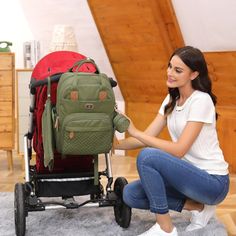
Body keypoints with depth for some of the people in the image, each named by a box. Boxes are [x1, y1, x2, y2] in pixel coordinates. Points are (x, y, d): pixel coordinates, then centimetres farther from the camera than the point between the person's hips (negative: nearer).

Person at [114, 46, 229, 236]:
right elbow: (148, 137, 3)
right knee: (130, 194, -4)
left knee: (147, 156, -27)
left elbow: (179, 150, -23)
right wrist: (116, 144, -14)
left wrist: (135, 131, -23)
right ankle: (198, 207, 5)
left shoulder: (201, 101, -17)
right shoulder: (172, 99, 8)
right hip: (188, 174, 8)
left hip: (213, 182, -8)